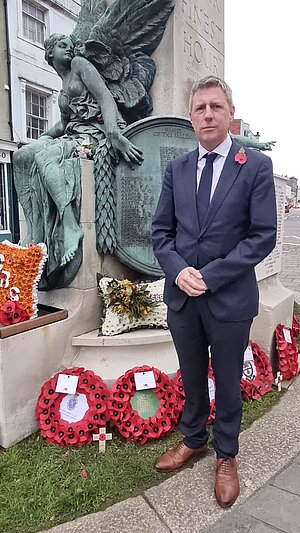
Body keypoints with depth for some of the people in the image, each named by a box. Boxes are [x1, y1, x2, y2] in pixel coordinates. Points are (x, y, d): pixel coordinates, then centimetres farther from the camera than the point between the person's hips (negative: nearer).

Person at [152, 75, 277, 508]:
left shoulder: (257, 166, -5)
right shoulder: (176, 169, 6)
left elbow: (263, 236, -11)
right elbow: (161, 230, 6)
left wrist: (209, 276, -18)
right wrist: (178, 270, -12)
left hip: (230, 298, -3)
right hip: (181, 296, 3)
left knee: (228, 383, 16)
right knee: (192, 378, 20)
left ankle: (226, 456, 40)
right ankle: (194, 440, 45)